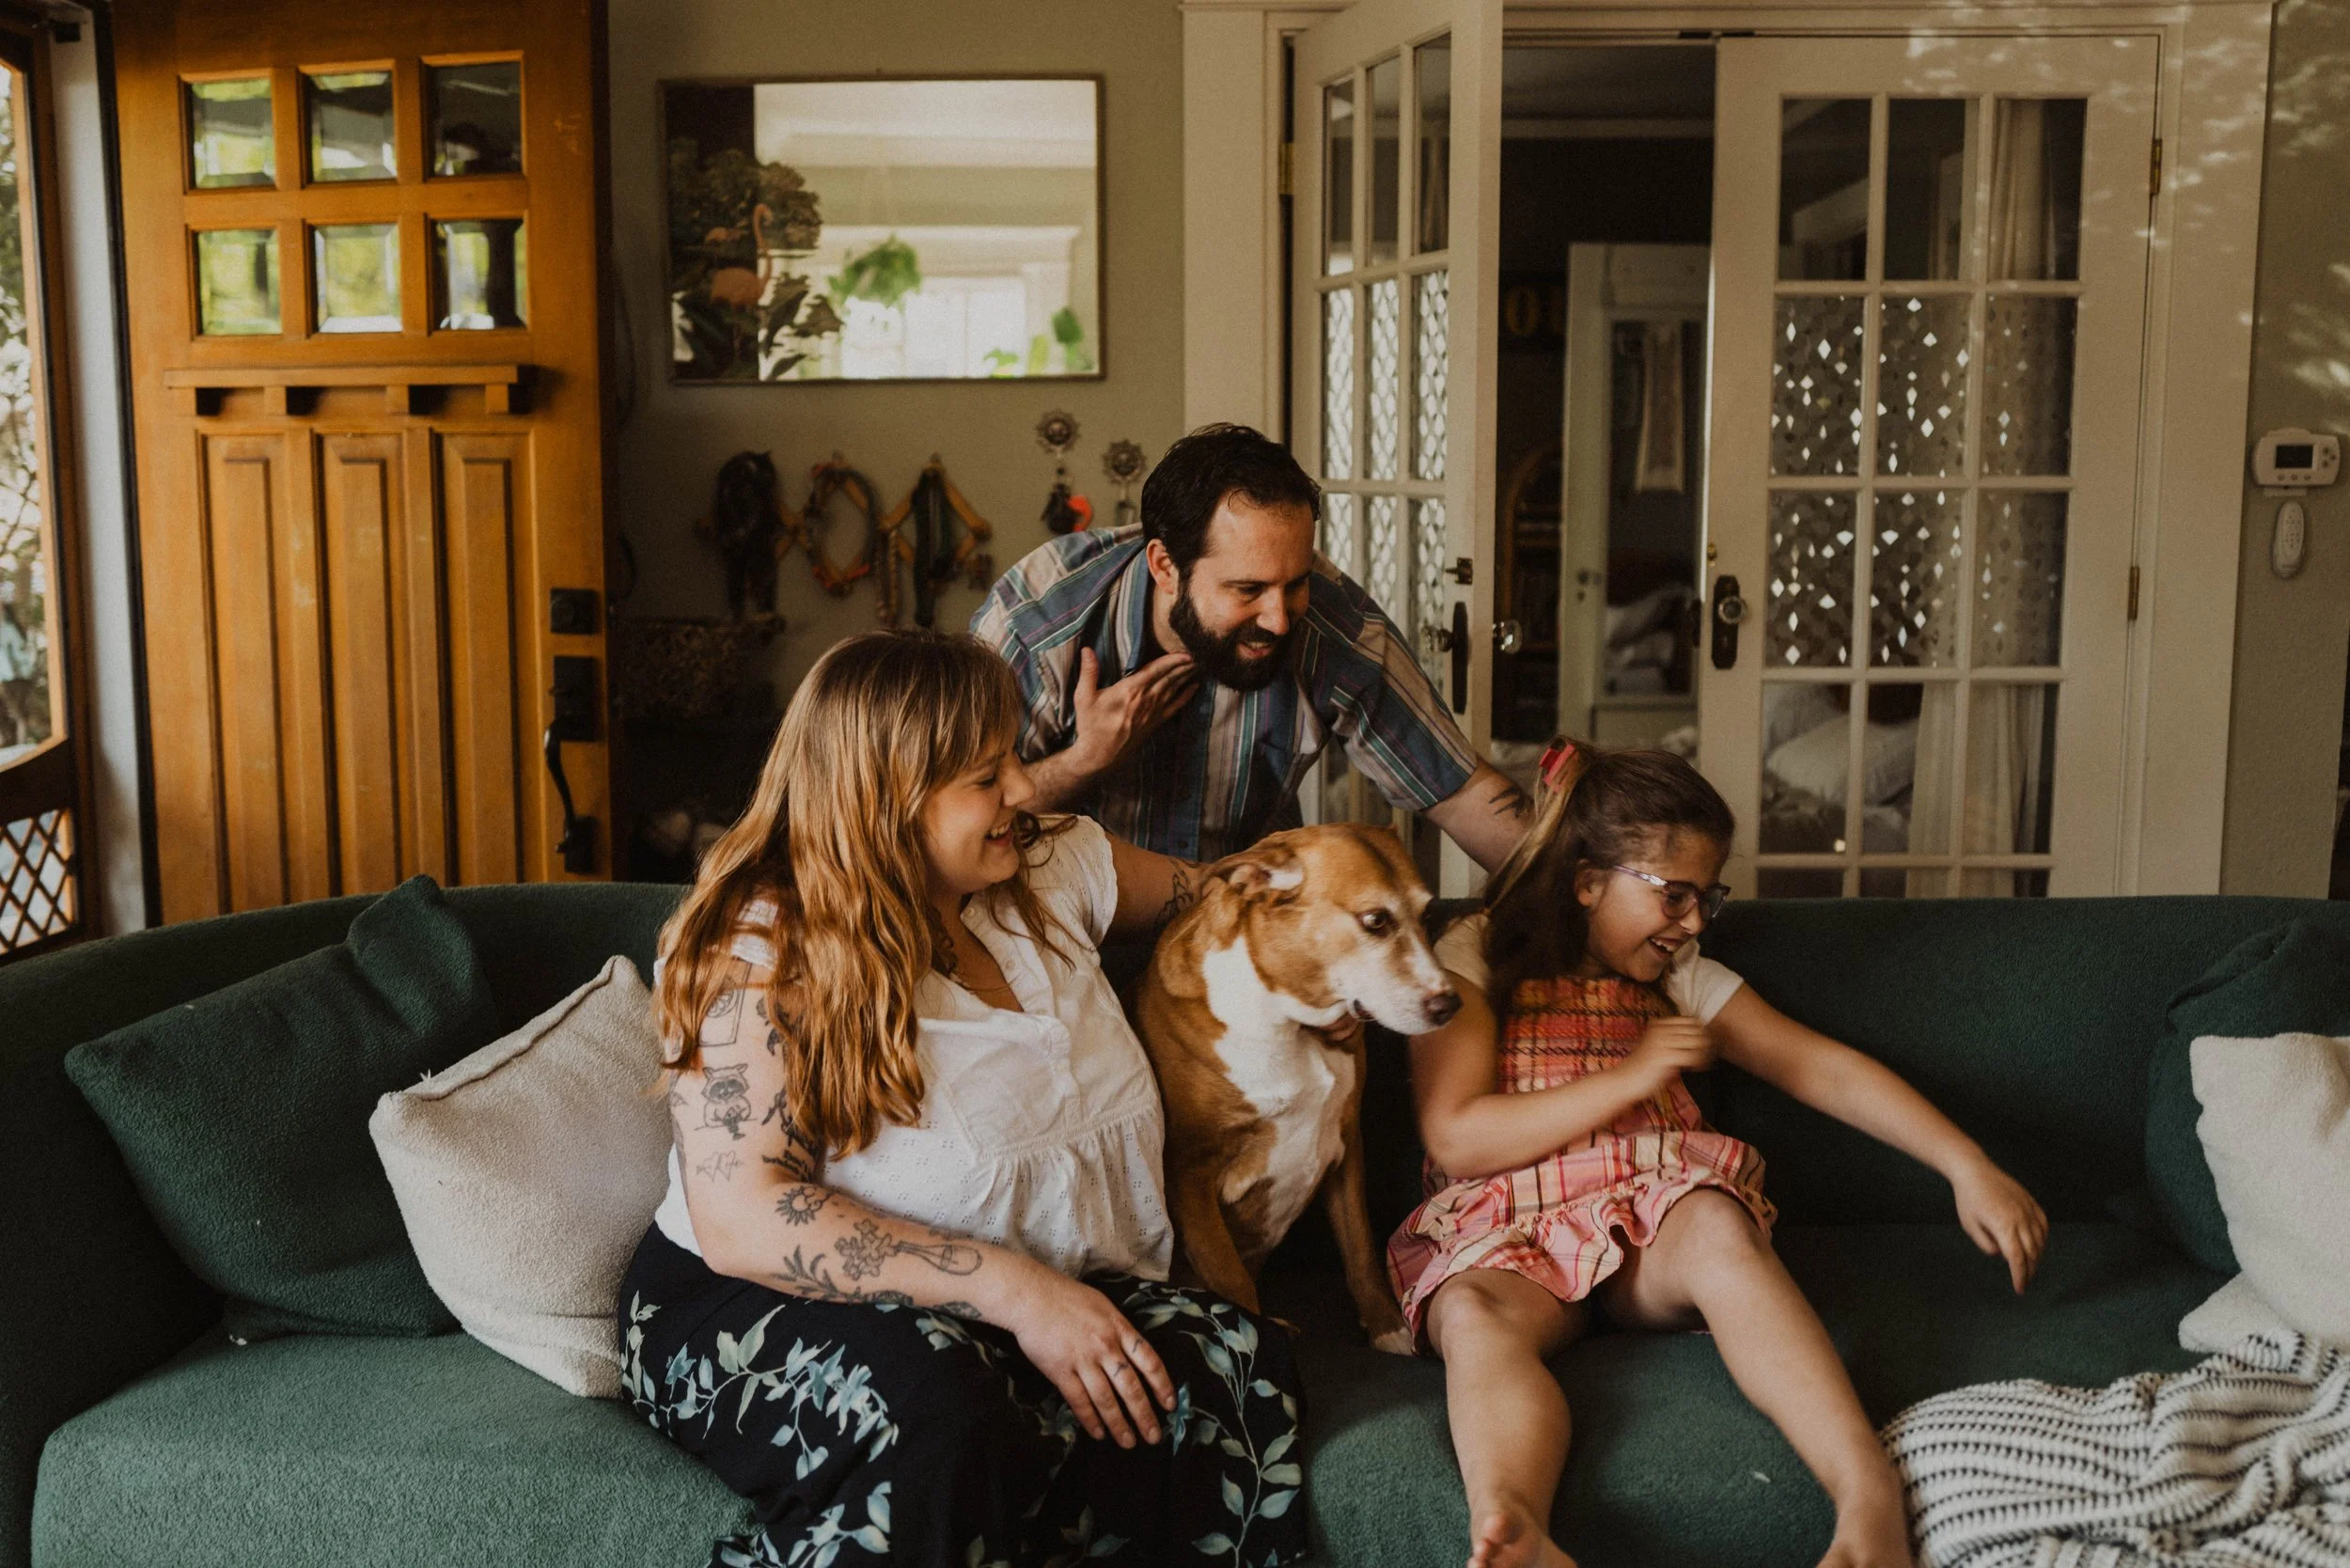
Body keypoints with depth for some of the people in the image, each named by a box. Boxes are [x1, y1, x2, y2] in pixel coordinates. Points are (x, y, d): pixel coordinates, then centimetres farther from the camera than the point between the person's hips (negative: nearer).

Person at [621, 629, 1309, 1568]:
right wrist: (1013, 1287, -29)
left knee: (1242, 1366, -21)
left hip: (1042, 1303, 6)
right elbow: (741, 1219, -21)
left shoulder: (1054, 869, 7)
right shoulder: (760, 950, -12)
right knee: (936, 1411, -39)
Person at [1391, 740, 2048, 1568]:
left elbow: (1824, 1067, 11)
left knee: (1719, 1226, -35)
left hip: (1658, 1222, 2)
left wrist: (1968, 1166, -2)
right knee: (1474, 1315, -38)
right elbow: (1457, 1140, -4)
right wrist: (1629, 1076, -5)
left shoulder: (1681, 979, 20)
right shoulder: (1471, 960, 7)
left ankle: (1870, 1493, -53)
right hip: (1507, 1229, -2)